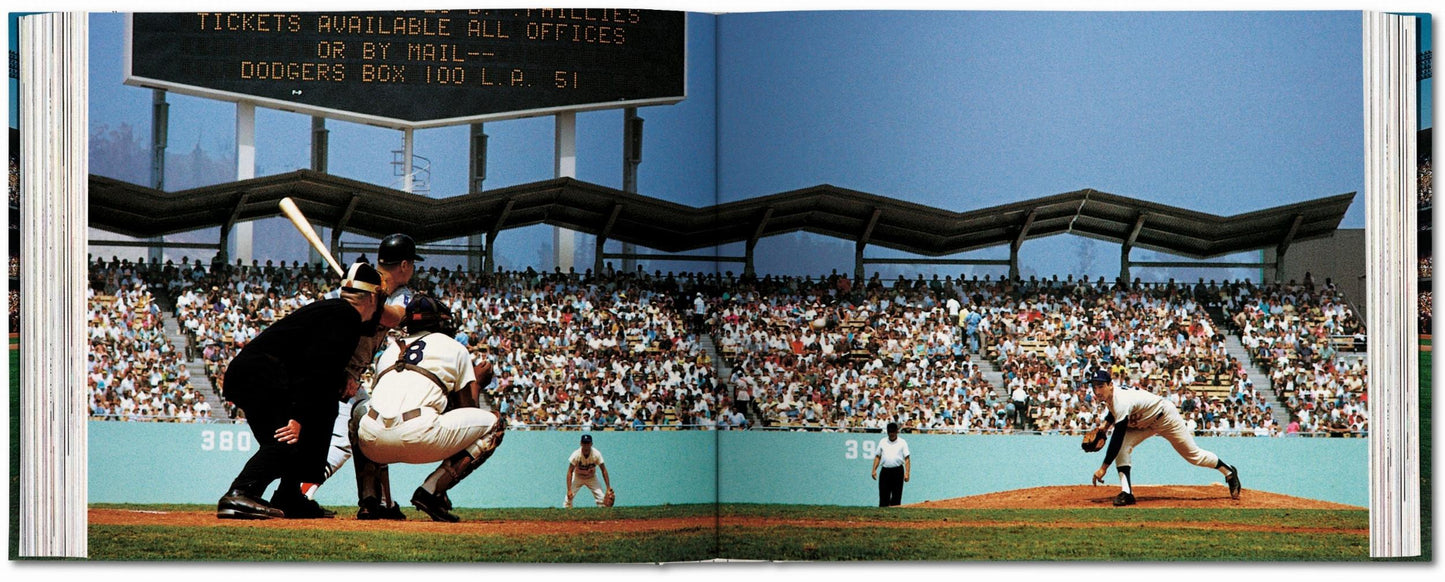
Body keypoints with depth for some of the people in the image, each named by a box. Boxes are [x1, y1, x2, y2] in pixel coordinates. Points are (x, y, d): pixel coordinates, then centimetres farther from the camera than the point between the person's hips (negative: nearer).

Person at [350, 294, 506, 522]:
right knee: (494, 423, 16)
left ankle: (371, 499, 21)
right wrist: (477, 382, 39)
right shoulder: (454, 347, 21)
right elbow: (468, 410, 20)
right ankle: (431, 490, -1)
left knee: (361, 409, 42)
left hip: (373, 443, 5)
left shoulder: (390, 350, 31)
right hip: (418, 438, -5)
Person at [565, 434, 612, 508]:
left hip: (591, 478, 1)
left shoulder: (596, 454, -26)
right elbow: (570, 472, -27)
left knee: (602, 499, -13)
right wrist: (569, 490, -35)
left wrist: (608, 488, -27)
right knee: (569, 498, -12)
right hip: (577, 477, -1)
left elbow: (604, 470, -21)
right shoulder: (576, 454, -29)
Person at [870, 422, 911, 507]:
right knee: (883, 495, -2)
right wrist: (874, 470, 4)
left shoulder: (902, 442, 5)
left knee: (896, 496, -1)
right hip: (885, 470, 2)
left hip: (898, 471, -2)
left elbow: (907, 459, 0)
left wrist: (907, 473, -10)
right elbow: (877, 457, 15)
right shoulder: (882, 442, 13)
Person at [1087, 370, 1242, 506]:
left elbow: (1117, 437, -43)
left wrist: (1103, 467, -43)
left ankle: (1229, 472, 30)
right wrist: (1104, 426, -5)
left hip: (1166, 416, -8)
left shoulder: (1121, 401, -40)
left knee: (1192, 454, 6)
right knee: (1123, 446, -18)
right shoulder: (1107, 397, -13)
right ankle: (1126, 492, -19)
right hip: (1146, 423, 8)